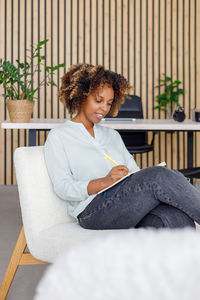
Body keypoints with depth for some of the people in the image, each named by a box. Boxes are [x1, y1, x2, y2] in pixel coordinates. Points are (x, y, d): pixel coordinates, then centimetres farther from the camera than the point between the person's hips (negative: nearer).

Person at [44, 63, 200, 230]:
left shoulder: (112, 135, 29)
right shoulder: (58, 136, 11)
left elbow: (135, 173, 20)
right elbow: (63, 188, -2)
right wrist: (104, 182, -19)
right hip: (93, 209, -5)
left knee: (178, 217, -30)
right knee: (159, 176, -29)